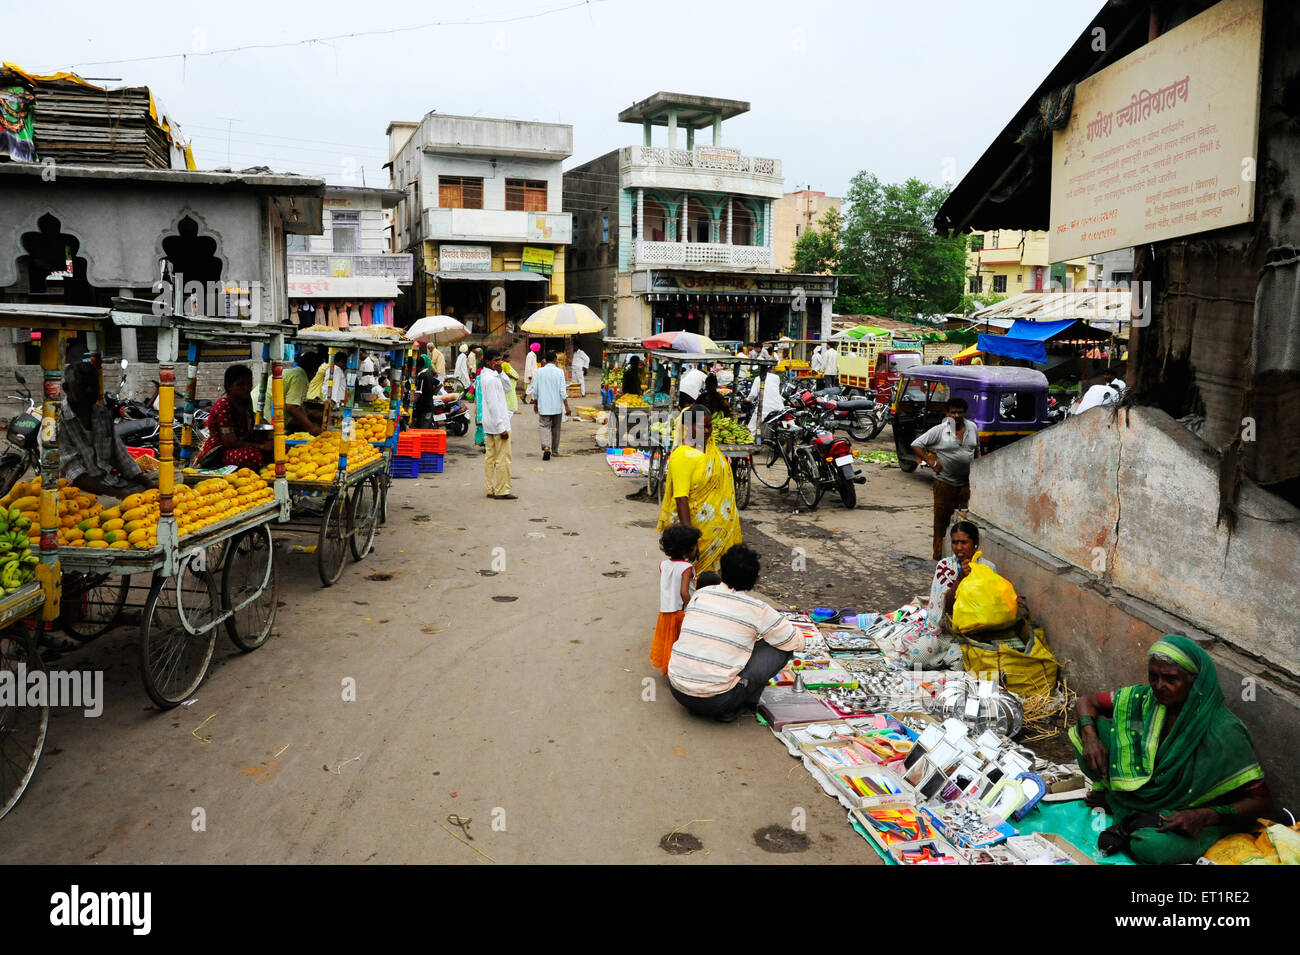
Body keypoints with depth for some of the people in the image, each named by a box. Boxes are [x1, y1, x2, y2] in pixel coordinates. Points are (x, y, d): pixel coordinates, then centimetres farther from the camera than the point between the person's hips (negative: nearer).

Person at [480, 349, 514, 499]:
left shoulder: (487, 375, 11)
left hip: (489, 425, 10)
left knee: (491, 457, 12)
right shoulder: (490, 379, -19)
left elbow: (506, 388, 17)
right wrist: (502, 428, -22)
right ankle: (502, 491, -1)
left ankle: (491, 489, 17)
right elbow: (493, 405, -22)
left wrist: (500, 373, 1)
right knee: (503, 459, -4)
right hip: (498, 424, -10)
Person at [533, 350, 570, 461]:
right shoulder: (559, 372, -6)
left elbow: (535, 389, 3)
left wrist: (535, 403, 16)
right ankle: (555, 450, 25)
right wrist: (566, 406, -5)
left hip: (544, 406, 0)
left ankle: (546, 447, -24)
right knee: (556, 428, 14)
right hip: (557, 406, 0)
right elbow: (562, 390, -9)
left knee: (544, 426, -1)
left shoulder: (539, 371, -2)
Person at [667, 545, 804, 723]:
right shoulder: (757, 609, -5)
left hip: (678, 692, 5)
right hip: (716, 701, -5)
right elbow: (797, 642, 7)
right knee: (781, 647, 5)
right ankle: (731, 708, 8)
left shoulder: (699, 595, 8)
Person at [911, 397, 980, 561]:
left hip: (967, 483, 4)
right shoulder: (939, 430, -7)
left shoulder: (972, 428, 8)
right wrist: (931, 462, -11)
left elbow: (976, 449, 23)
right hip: (945, 483, -4)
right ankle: (939, 554, 10)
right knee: (942, 519, 3)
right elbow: (916, 445, -6)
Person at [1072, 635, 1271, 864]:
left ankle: (1132, 823, -7)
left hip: (1192, 812, -6)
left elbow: (1262, 800, -20)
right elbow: (1086, 702, 2)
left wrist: (1206, 816, -35)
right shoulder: (1146, 698, -11)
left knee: (1153, 847, -41)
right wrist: (1090, 737, -19)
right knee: (1093, 725, -13)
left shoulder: (1224, 732, -26)